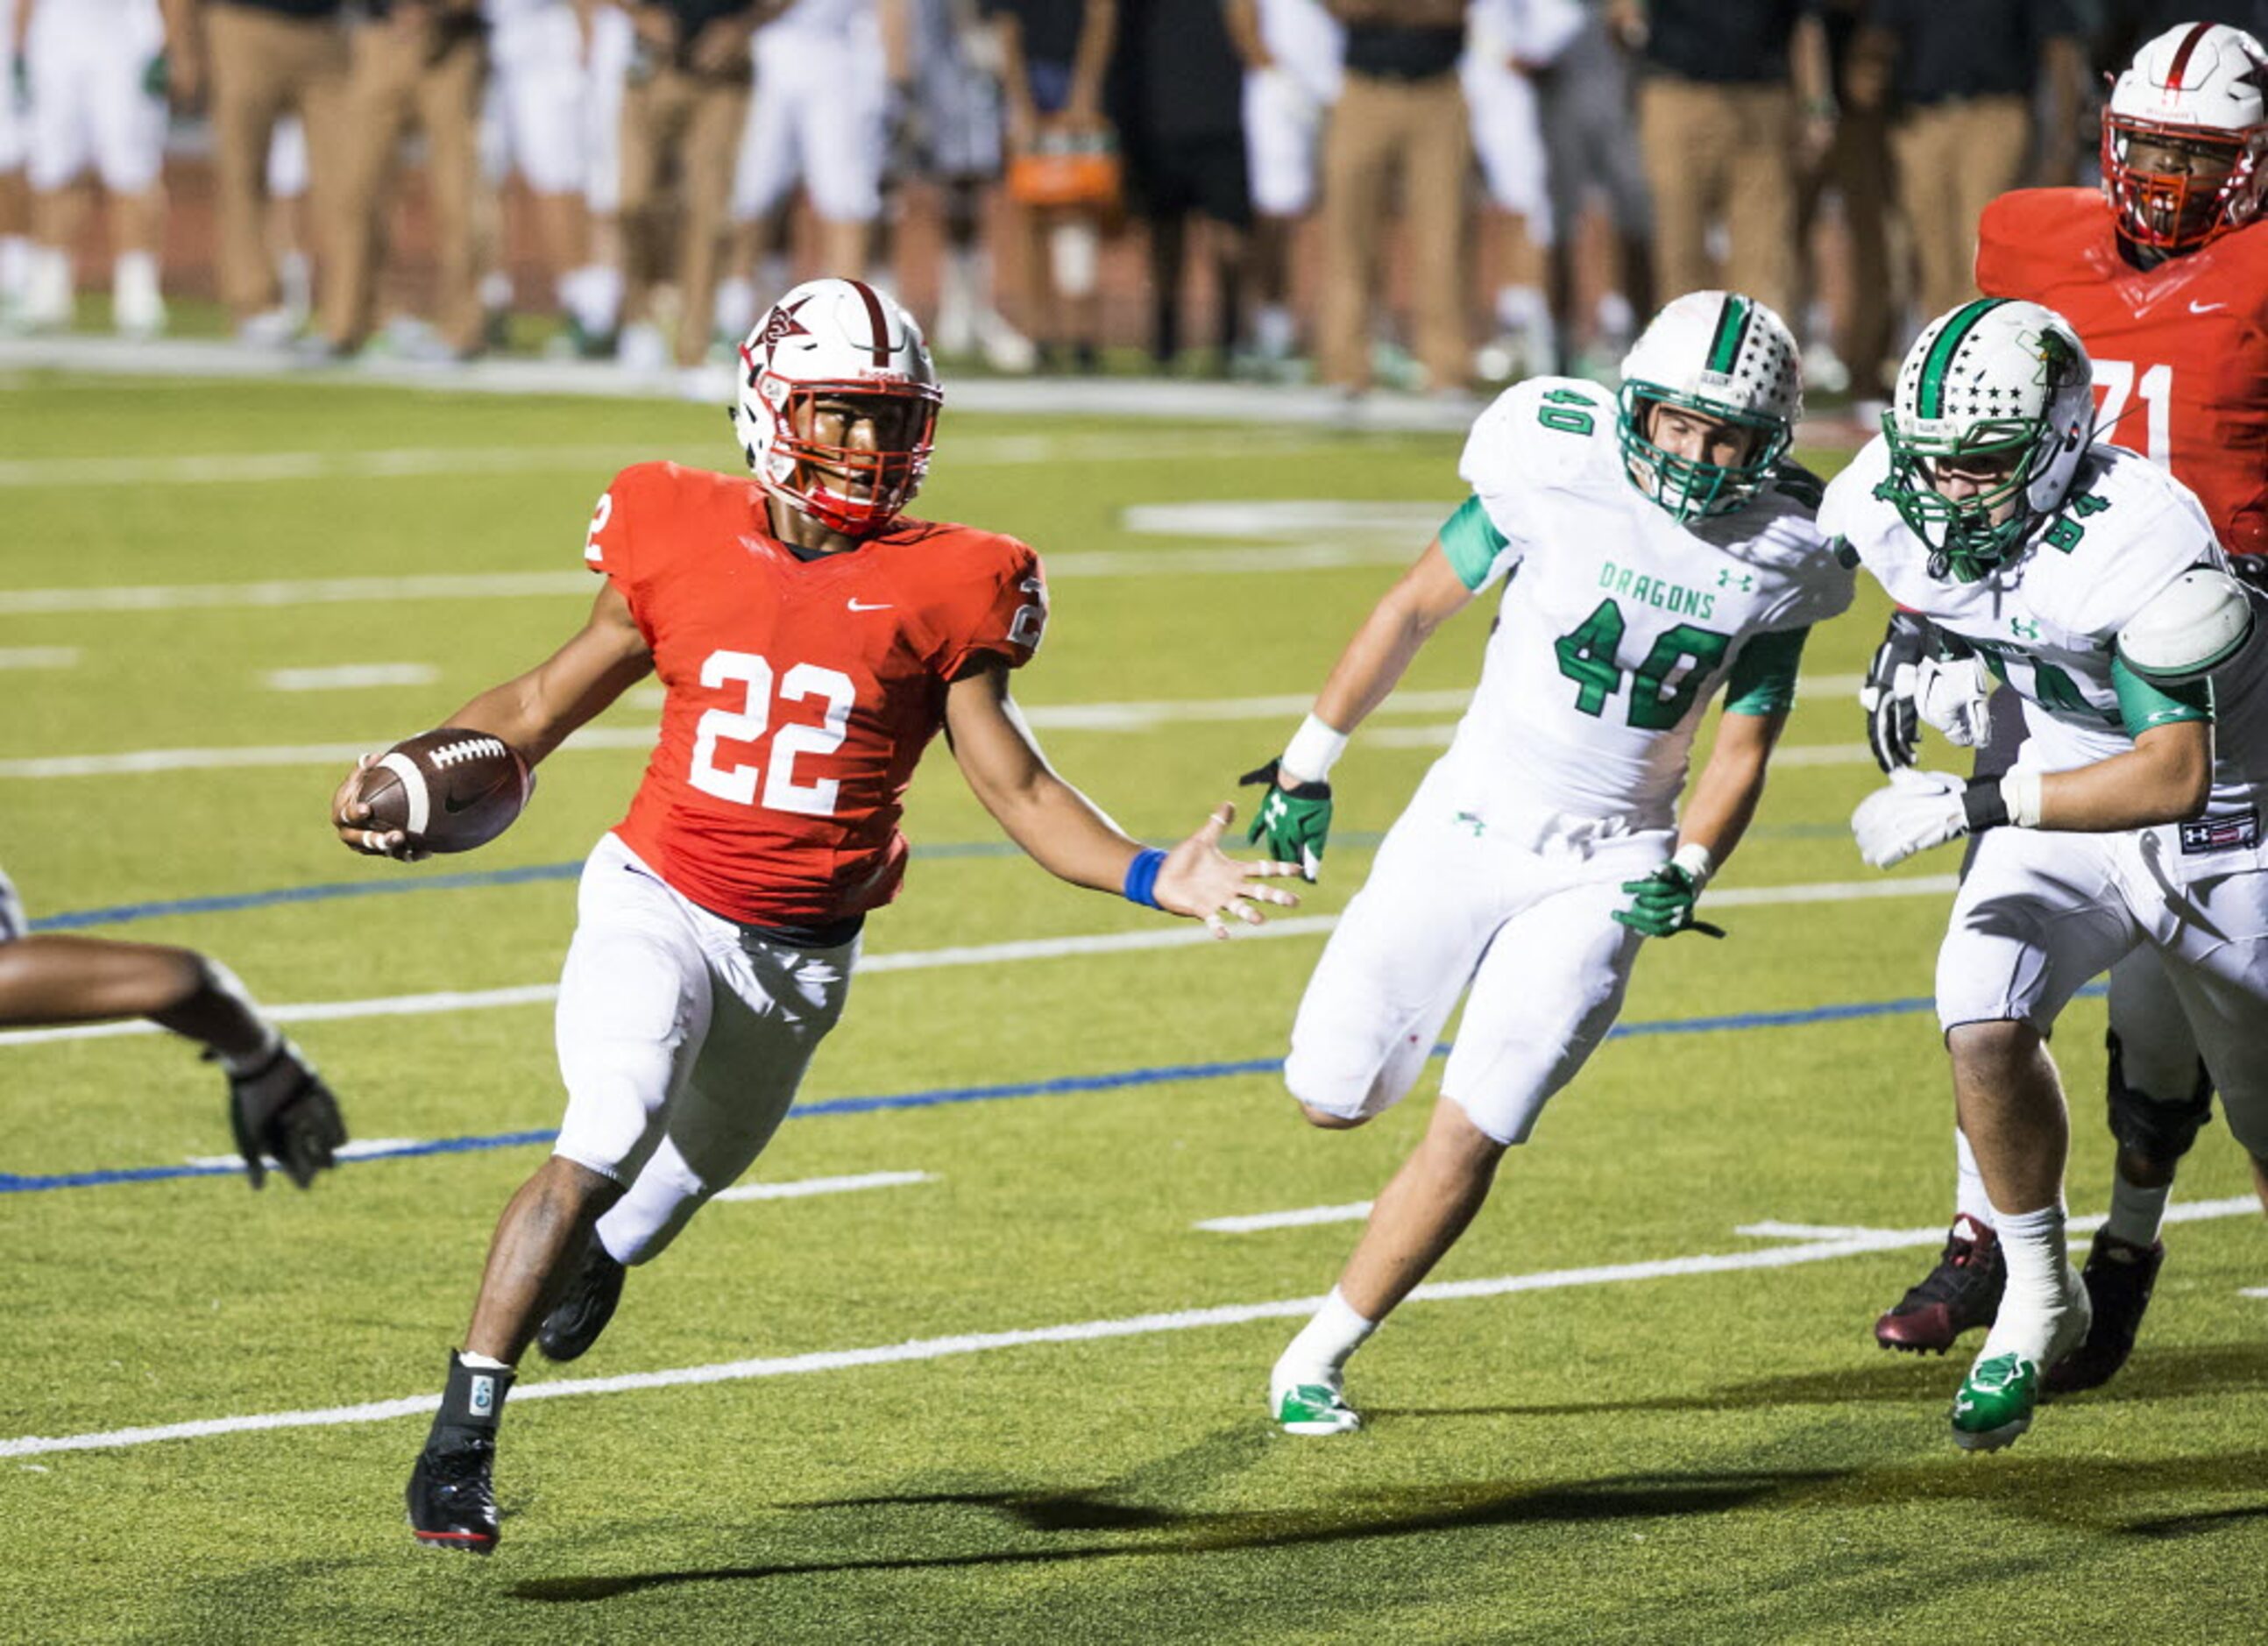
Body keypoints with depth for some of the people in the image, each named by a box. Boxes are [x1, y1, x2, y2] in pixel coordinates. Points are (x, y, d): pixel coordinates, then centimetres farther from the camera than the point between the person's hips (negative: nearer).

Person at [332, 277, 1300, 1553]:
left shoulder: (943, 588, -5)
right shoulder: (682, 540, -5)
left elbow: (1015, 787, -3)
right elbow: (545, 703, 4)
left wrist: (1152, 876, -16)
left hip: (804, 955, 2)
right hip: (660, 906, -2)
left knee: (691, 1170, 22)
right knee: (605, 1146, -24)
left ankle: (600, 1258, 60)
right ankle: (462, 1436, -18)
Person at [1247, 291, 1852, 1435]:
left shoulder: (1778, 560, -7)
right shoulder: (1559, 472, -14)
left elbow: (1741, 752, 1)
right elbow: (1415, 610, -2)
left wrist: (1686, 873, -17)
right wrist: (1308, 766, 3)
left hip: (1603, 868, 0)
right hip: (1467, 824, 0)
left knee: (1470, 1136, -8)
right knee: (1332, 1098, 2)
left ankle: (1318, 1360, 7)